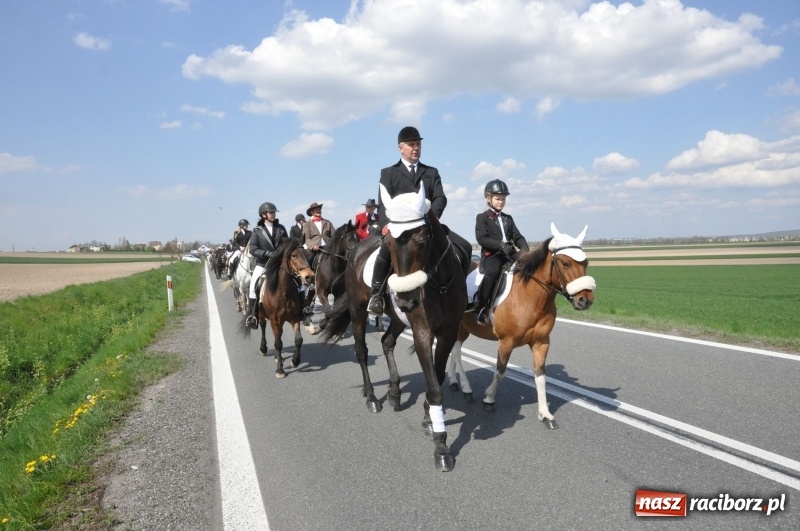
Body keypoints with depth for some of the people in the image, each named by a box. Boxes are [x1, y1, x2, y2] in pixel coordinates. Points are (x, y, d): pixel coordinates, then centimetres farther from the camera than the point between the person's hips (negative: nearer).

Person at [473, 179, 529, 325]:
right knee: (492, 272, -34)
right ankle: (481, 308, -23)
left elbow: (517, 236, 16)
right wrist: (500, 245, -22)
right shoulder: (482, 217, 5)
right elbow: (482, 239, -9)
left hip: (510, 253, 6)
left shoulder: (508, 218, 23)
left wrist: (524, 247, -7)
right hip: (491, 254, -6)